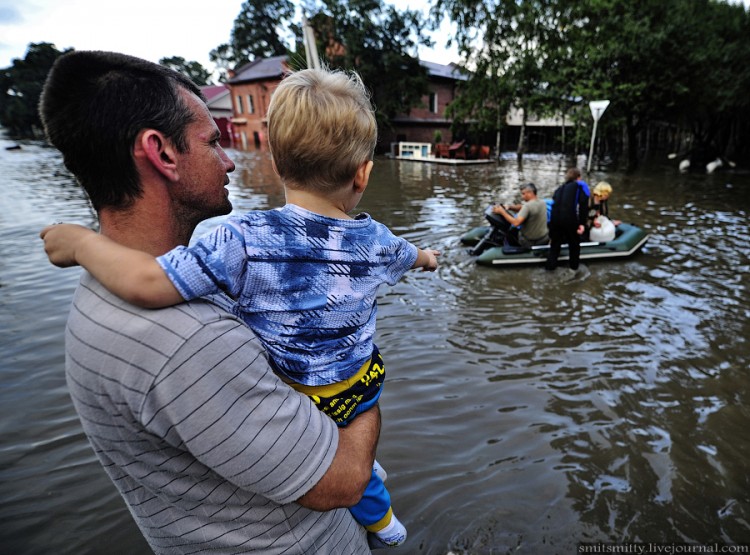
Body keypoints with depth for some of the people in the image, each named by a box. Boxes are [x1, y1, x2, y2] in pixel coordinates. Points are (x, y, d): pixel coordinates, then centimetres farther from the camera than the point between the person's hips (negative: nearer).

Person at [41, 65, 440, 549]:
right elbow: (405, 256, 12)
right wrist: (427, 256, 37)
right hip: (361, 393, 6)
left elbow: (148, 283, -35)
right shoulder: (374, 240, -10)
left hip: (296, 411, -5)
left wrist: (80, 241, -13)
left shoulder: (248, 240, -27)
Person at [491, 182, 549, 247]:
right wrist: (509, 207, -3)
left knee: (511, 230, 18)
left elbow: (516, 223, -31)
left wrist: (502, 212, -24)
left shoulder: (527, 206, -23)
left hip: (528, 242, -7)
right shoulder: (543, 203, 1)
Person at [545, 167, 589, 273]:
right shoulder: (580, 186, 12)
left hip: (555, 218, 4)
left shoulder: (560, 188, 25)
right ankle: (573, 266, 29)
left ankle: (551, 265, 22)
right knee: (574, 243, 18)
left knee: (555, 243, 21)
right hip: (570, 219, -4)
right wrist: (582, 223, -7)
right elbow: (583, 205, -4)